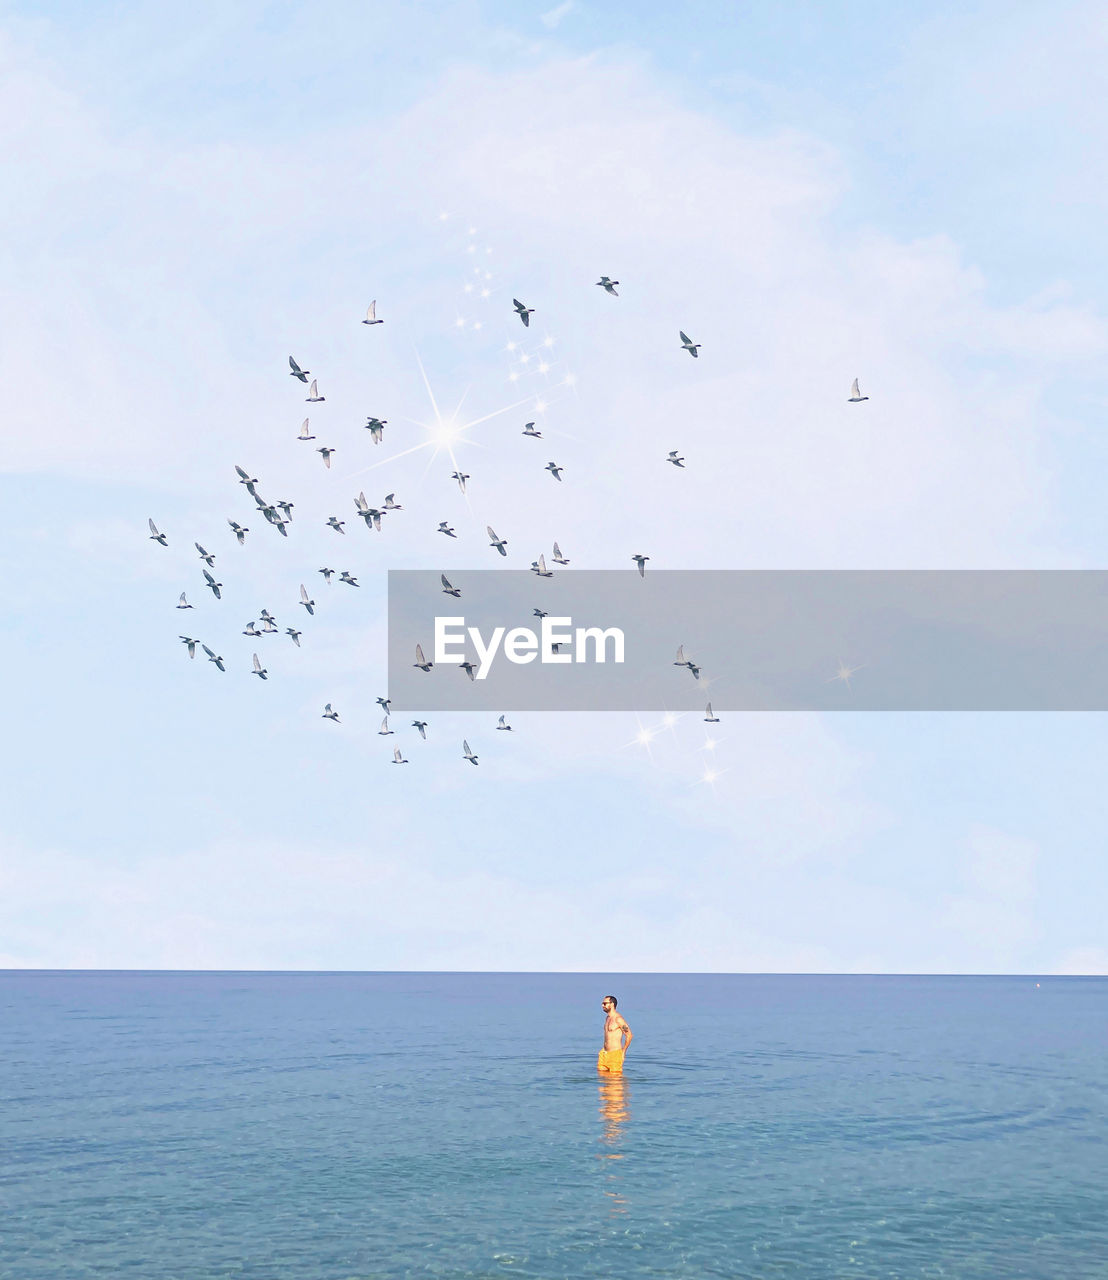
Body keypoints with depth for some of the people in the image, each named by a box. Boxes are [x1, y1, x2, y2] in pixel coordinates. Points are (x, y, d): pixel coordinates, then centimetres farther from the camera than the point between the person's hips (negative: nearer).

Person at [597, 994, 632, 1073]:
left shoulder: (618, 1019, -13)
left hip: (615, 1054, -8)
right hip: (604, 1053, 8)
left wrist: (623, 1052, -9)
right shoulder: (607, 1018, 14)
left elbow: (629, 1035, -14)